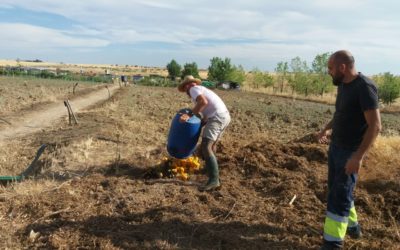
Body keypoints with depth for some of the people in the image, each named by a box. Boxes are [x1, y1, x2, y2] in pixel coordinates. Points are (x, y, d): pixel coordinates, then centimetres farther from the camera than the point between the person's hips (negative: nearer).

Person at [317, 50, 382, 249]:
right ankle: (351, 226, 37)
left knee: (339, 196, -3)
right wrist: (327, 129, 9)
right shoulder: (343, 85, 5)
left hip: (350, 152, -8)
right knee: (337, 190, 18)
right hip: (335, 146, 9)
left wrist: (358, 156, -26)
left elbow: (375, 126, -23)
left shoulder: (365, 87, -20)